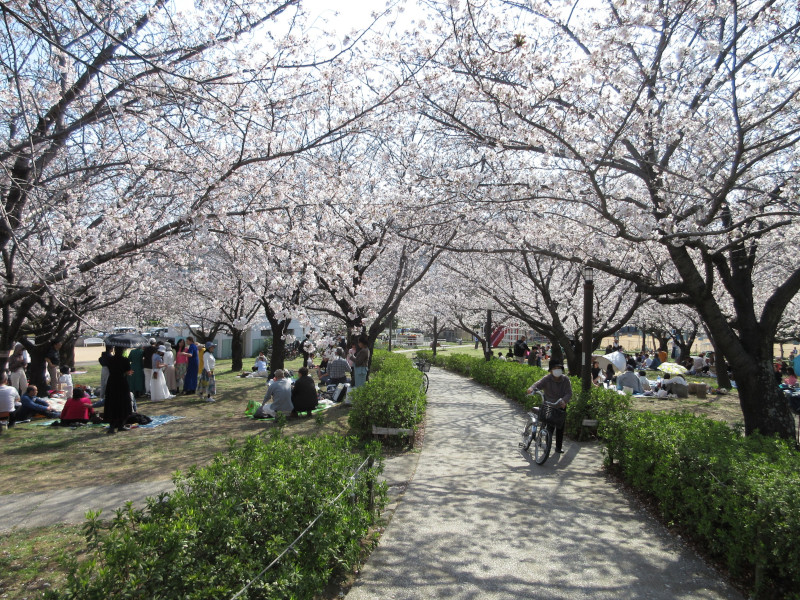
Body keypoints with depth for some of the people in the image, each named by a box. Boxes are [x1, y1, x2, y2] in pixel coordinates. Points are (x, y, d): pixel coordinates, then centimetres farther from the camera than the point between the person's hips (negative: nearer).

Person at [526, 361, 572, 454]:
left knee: (560, 427, 6)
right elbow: (538, 384, -27)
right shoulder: (547, 379, -12)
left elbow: (569, 393, -11)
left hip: (561, 406, 2)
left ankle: (558, 447, 21)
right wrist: (532, 388, -51)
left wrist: (564, 400, -32)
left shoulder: (565, 379, -6)